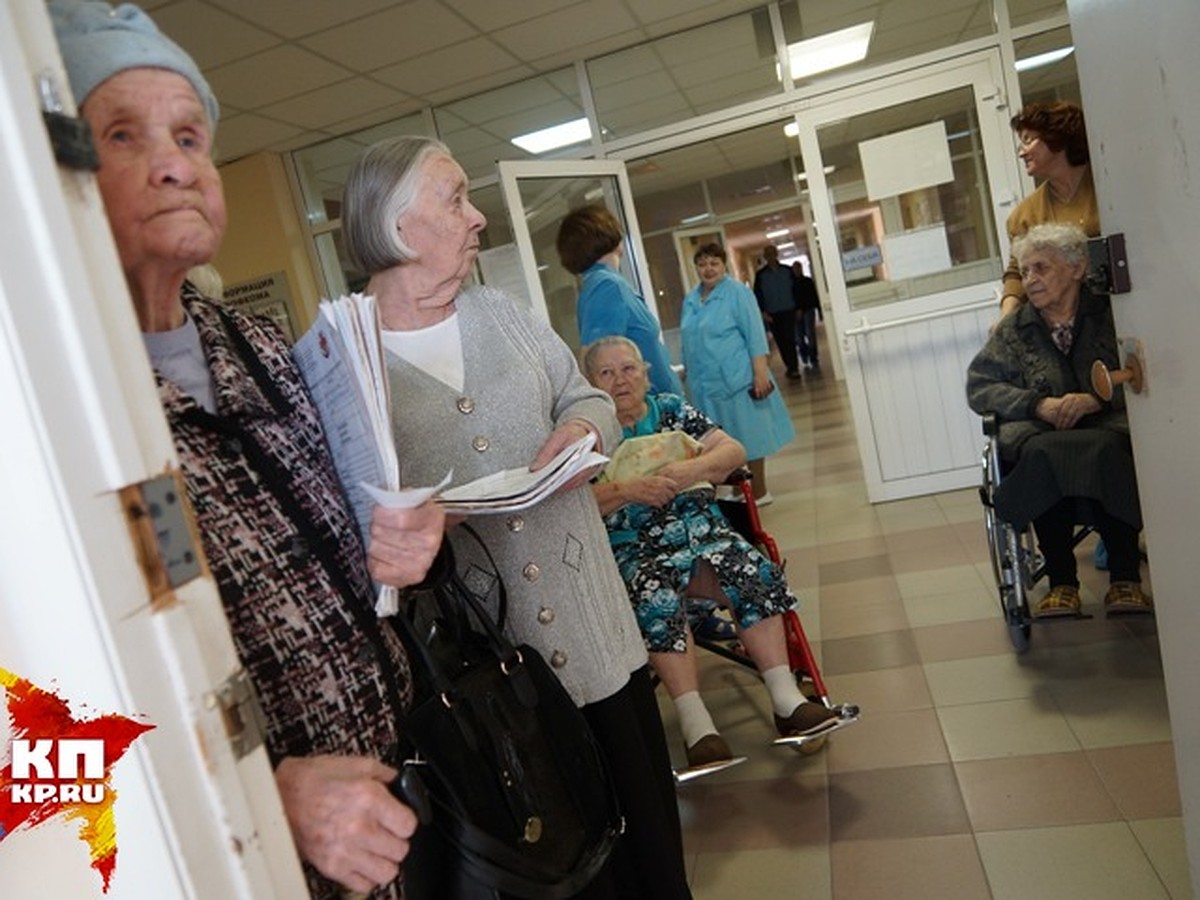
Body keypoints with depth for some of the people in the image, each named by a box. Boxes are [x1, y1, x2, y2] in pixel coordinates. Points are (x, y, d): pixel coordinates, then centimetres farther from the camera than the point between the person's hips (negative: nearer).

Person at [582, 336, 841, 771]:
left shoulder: (673, 409, 13)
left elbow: (734, 450, 5)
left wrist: (691, 468, -14)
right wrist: (628, 489, -20)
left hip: (702, 531, 3)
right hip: (636, 551, -3)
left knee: (756, 575, -24)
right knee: (656, 601, -33)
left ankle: (786, 700, -20)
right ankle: (696, 726, -30)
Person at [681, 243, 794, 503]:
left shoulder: (737, 292, -6)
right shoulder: (690, 300, 11)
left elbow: (755, 335, -11)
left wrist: (761, 373, -18)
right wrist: (689, 373, 17)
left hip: (736, 380, -6)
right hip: (705, 384, 6)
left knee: (749, 436, 3)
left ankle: (759, 492, 15)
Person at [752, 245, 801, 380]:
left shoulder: (787, 271, 4)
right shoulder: (760, 275, 1)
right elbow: (757, 295, 0)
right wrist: (763, 312, -9)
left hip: (789, 311, 0)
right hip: (772, 314, 1)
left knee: (790, 340, -8)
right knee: (781, 342, 5)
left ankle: (793, 368, -7)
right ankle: (791, 367, 16)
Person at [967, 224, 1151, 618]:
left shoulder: (1110, 314, 11)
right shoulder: (1012, 329, 15)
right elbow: (979, 386, 5)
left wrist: (1095, 398, -19)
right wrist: (1038, 404, -10)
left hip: (1107, 423, -1)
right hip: (1039, 430, 1)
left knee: (1106, 448, -37)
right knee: (1040, 454, -36)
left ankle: (1125, 579, -26)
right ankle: (1061, 583, -26)